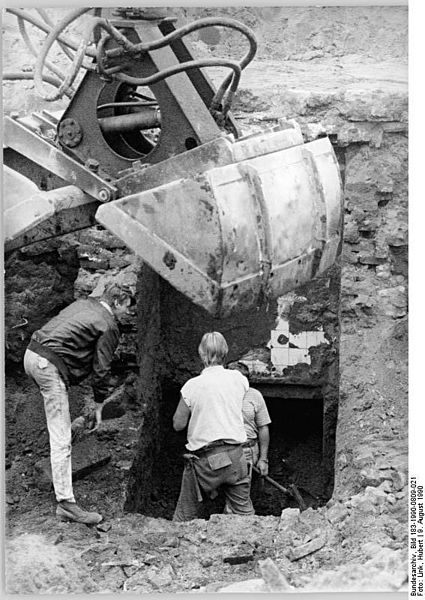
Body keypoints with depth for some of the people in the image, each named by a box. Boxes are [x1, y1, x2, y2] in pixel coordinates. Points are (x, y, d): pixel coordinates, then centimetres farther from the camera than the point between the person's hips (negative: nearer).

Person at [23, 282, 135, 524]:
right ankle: (66, 503, -10)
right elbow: (101, 368, -3)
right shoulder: (109, 326, -4)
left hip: (32, 354, 9)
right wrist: (99, 406, 6)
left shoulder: (84, 303, 19)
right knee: (61, 439, -9)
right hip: (50, 366, -9)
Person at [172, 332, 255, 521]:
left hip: (204, 458, -3)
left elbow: (178, 424, -2)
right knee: (244, 512, 9)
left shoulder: (193, 385, -9)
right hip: (235, 455, 3)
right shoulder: (238, 378, 1)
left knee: (186, 516, 9)